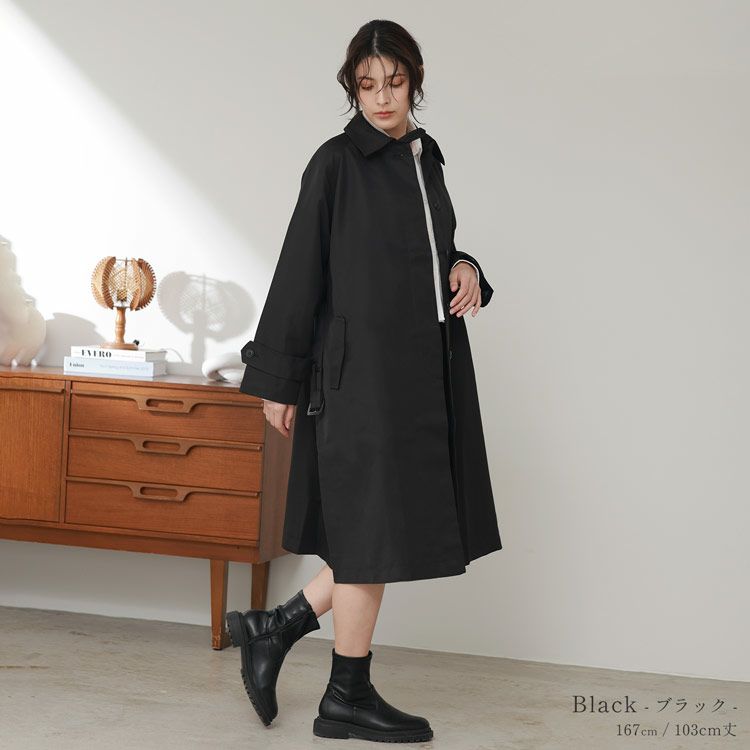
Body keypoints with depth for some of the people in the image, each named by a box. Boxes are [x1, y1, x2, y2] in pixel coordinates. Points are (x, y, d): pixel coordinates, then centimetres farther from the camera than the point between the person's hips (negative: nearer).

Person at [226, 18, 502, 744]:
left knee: (402, 526, 7)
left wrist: (463, 268, 3)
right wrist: (279, 380, -7)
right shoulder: (337, 162, -6)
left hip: (424, 369, 7)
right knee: (372, 527, -1)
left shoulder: (426, 158, 15)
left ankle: (273, 628, 20)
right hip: (362, 368, -7)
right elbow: (299, 271, -6)